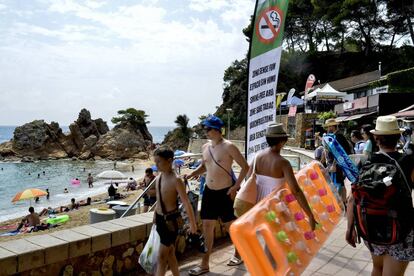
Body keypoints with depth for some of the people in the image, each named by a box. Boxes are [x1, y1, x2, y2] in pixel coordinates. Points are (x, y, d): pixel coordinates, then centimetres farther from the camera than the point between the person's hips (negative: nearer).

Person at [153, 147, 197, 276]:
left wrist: (192, 223, -18)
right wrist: (155, 215, 19)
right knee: (169, 252, 17)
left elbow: (186, 203, -18)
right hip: (160, 219, 7)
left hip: (171, 220, -7)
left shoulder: (175, 180, -18)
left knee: (162, 256, -3)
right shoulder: (158, 178, 4)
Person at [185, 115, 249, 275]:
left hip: (225, 193, -5)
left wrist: (235, 187, -14)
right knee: (207, 226, 7)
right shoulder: (205, 147, 5)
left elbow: (245, 167, -11)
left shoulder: (228, 147, -15)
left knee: (230, 225, 10)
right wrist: (191, 174, 4)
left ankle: (238, 253, 36)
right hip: (209, 191, 6)